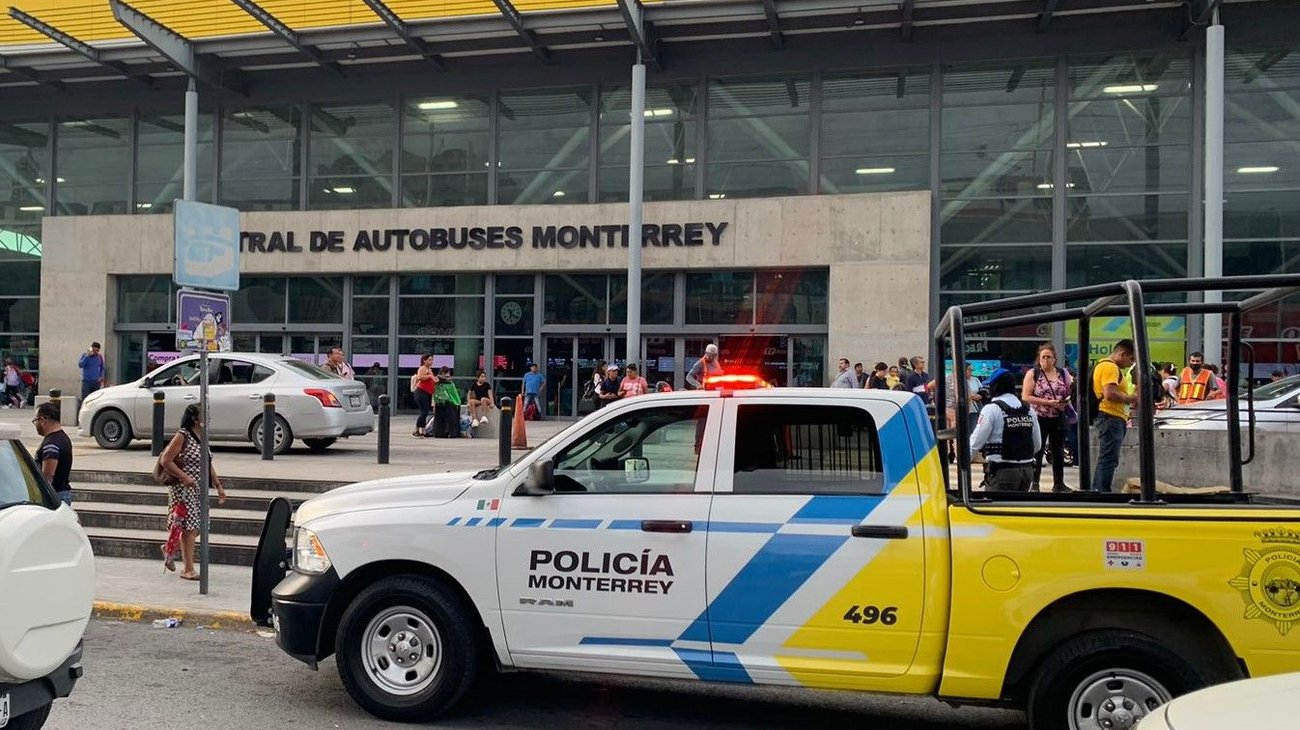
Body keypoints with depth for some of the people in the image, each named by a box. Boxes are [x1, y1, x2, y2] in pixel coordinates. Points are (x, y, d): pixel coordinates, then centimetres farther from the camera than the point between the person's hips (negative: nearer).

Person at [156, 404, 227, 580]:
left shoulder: (202, 437, 12)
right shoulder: (182, 437, -11)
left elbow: (208, 465, 18)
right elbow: (165, 460, -15)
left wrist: (219, 486, 14)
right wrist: (184, 477, -23)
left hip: (199, 489, 8)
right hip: (183, 489, -8)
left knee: (198, 527, 9)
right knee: (190, 528, -6)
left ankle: (169, 549, 34)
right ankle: (188, 569, 2)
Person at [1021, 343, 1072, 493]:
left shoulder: (1063, 373, 8)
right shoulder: (1032, 373, -4)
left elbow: (1070, 393, 17)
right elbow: (1025, 397, -11)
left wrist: (1067, 401, -7)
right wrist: (1048, 402, -18)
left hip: (1058, 419, 4)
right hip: (1039, 419, -4)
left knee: (1059, 451, 9)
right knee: (1037, 452, 0)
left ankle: (1059, 483, 18)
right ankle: (1034, 484, 5)